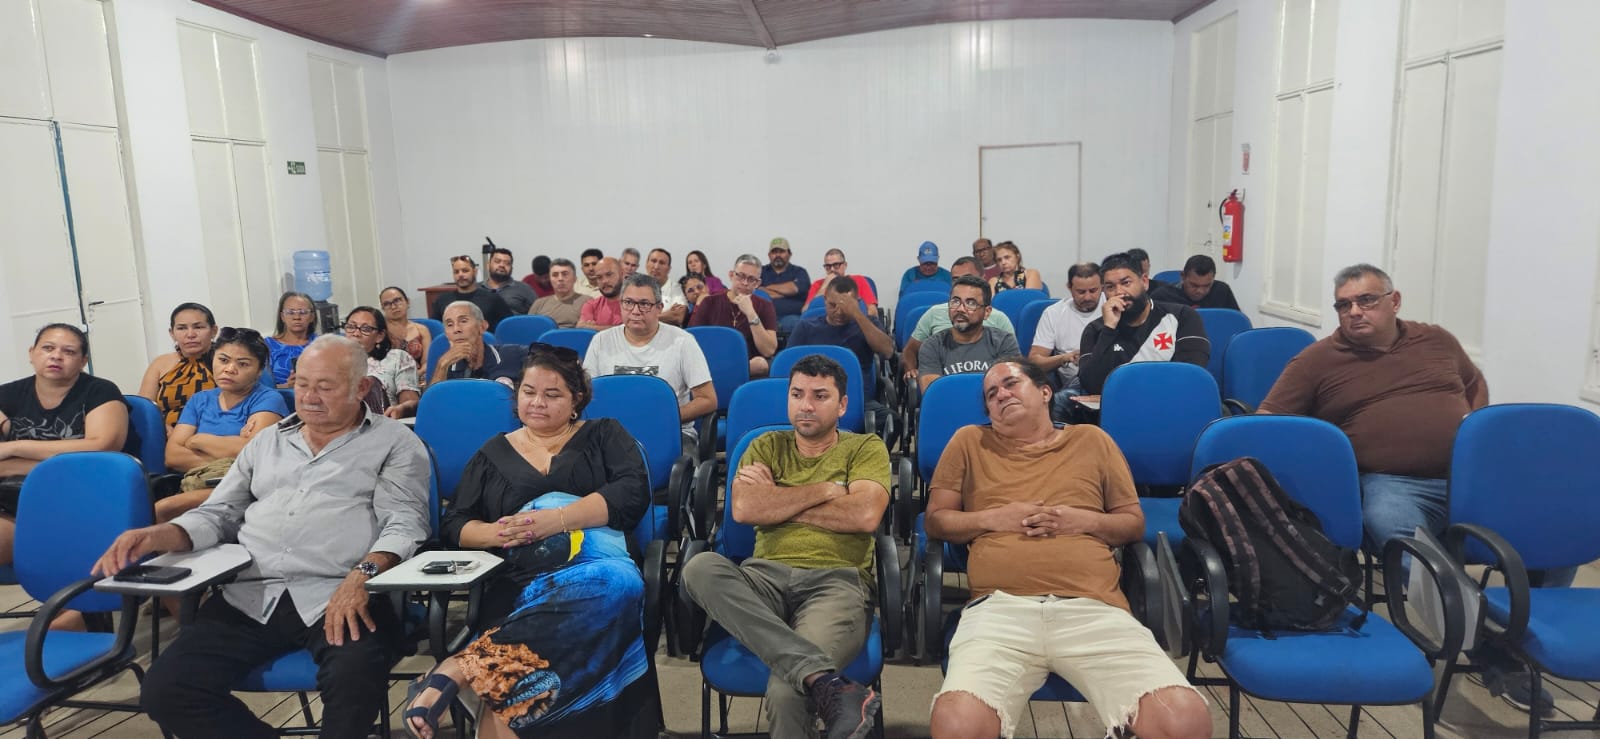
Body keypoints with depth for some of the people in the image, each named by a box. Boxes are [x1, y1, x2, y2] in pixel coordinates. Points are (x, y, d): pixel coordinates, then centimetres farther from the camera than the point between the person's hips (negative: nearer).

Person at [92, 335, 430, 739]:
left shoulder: (395, 441, 6)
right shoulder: (267, 440, 23)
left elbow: (405, 523, -5)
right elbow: (219, 514, 22)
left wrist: (363, 575, -24)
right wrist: (158, 536, 0)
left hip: (335, 596, -5)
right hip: (251, 597, 5)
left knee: (355, 677, -35)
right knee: (164, 690, -15)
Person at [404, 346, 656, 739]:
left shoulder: (603, 435, 17)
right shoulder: (493, 453, 23)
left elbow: (633, 492, 0)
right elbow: (454, 525, 17)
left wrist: (556, 519, -14)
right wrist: (497, 533, -7)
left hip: (593, 567, -1)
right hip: (518, 581, 1)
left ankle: (462, 668, -45)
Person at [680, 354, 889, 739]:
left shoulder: (866, 448, 13)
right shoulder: (767, 447, 20)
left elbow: (864, 516, -7)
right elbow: (743, 509, 1)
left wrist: (776, 501, 0)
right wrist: (824, 490, 0)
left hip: (836, 579, -5)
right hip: (766, 576, 5)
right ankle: (827, 683, -41)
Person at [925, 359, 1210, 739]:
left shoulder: (1091, 440, 23)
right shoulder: (969, 442, 21)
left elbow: (1135, 524, 24)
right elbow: (935, 520, 19)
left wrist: (1086, 521, 3)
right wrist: (992, 518, 1)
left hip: (1094, 608, 1)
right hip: (1000, 607, -1)